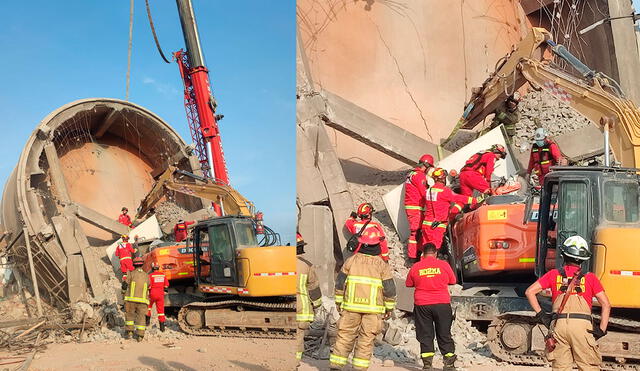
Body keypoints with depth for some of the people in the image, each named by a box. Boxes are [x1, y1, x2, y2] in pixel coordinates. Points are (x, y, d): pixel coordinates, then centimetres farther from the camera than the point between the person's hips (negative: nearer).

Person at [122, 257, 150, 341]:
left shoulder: (131, 274, -4)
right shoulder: (146, 276, 4)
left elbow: (124, 286, -2)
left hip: (131, 299, -1)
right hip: (142, 300, 1)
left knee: (129, 315, 14)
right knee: (141, 317, 6)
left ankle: (129, 331, 7)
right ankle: (140, 335, 1)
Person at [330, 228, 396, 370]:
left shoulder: (351, 260, 1)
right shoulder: (382, 265, -3)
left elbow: (340, 283, 5)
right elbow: (389, 289, -3)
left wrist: (338, 302, 15)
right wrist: (389, 308, 9)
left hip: (351, 306, 2)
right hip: (373, 308, -1)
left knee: (345, 336, 8)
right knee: (366, 339, 5)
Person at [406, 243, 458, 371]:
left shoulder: (415, 267, -1)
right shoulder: (443, 265, -2)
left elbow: (409, 284, 10)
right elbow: (452, 281, 10)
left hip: (422, 305, 0)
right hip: (442, 304, 0)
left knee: (425, 336, 8)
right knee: (444, 335, 10)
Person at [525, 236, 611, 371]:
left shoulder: (554, 274, 13)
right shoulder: (590, 277, 10)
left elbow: (529, 292, 8)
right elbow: (606, 305, 5)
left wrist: (540, 314, 10)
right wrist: (602, 330, 7)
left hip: (559, 325, 2)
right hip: (582, 325, -1)